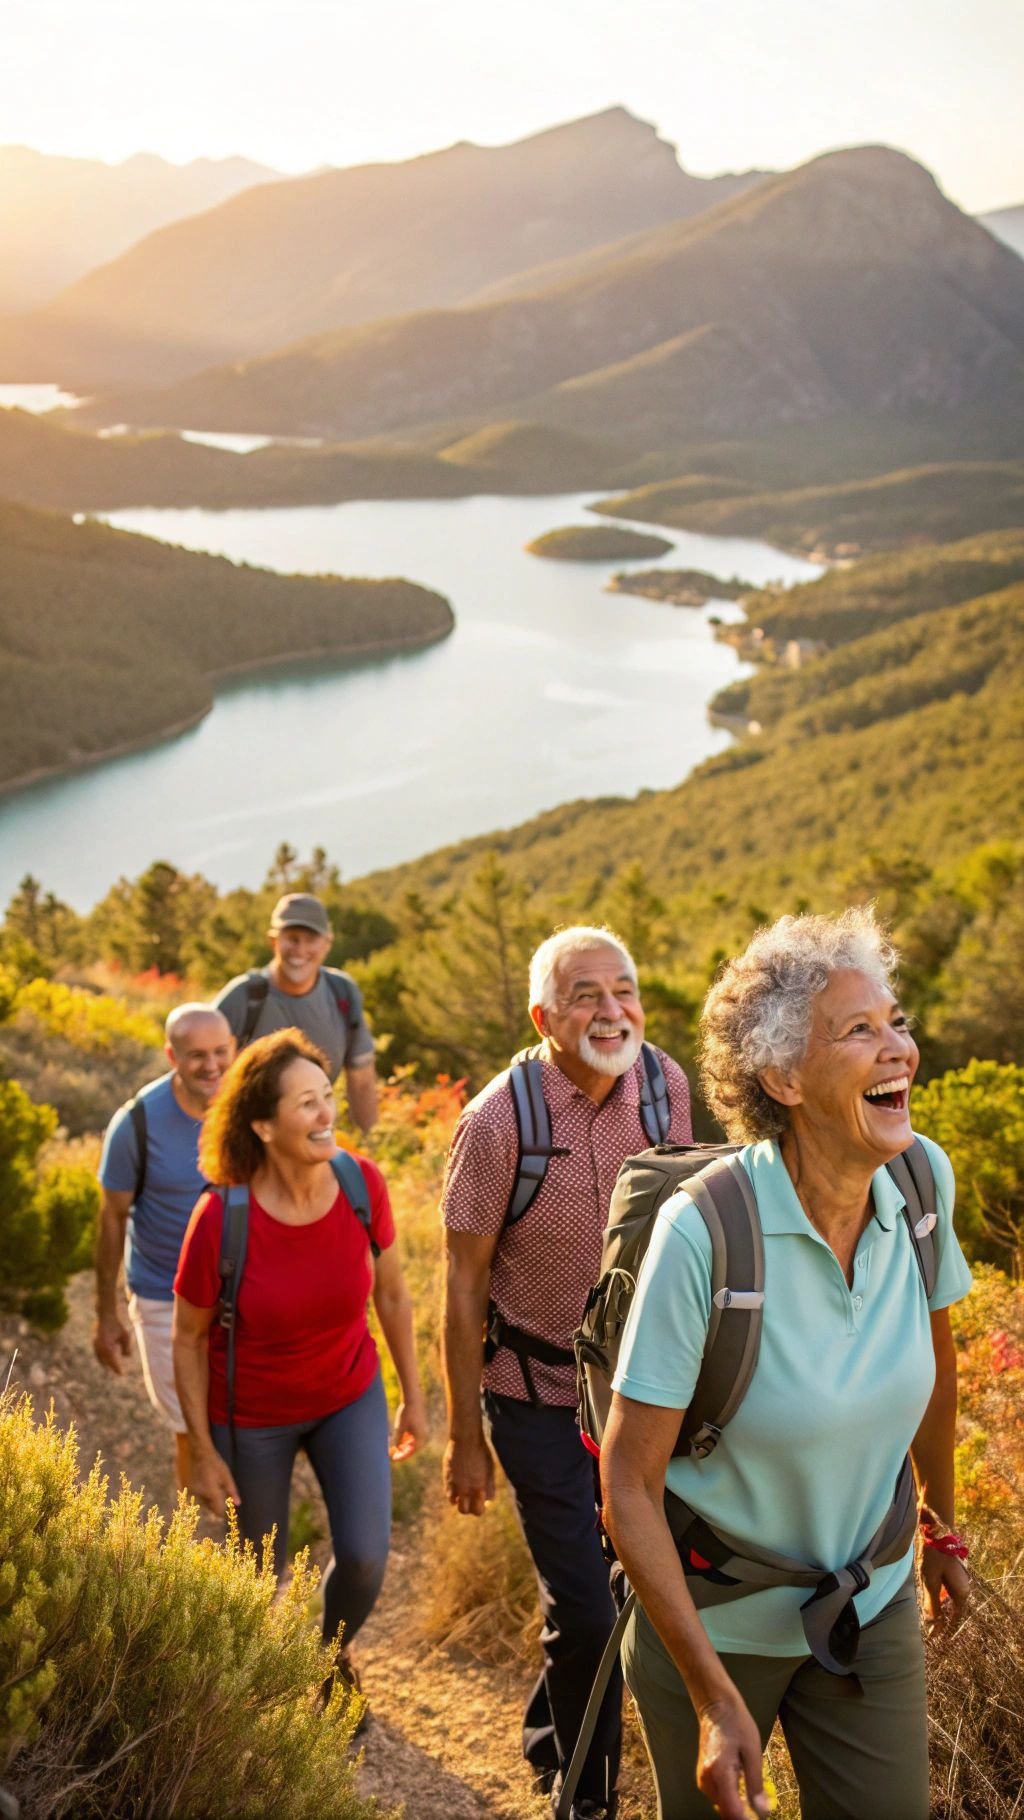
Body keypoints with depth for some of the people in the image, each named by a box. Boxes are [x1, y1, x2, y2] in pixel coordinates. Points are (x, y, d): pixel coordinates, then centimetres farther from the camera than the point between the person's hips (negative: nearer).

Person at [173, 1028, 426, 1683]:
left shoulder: (363, 1185, -20)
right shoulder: (221, 1219, -28)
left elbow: (391, 1291, -3)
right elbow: (189, 1338, -13)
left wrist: (413, 1396, 5)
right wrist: (204, 1452, -8)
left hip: (350, 1396, 2)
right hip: (252, 1414, -2)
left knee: (365, 1558, -2)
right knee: (263, 1576, 13)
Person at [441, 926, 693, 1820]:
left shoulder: (666, 1088, -9)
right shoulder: (498, 1123, -21)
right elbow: (465, 1286, -12)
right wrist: (466, 1439, -7)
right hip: (539, 1399, -4)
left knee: (635, 1579, 17)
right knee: (586, 1610, -2)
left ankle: (548, 1733, 46)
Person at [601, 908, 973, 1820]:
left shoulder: (924, 1179, -13)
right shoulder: (704, 1231, -28)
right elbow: (629, 1486, -21)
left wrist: (942, 1529, 19)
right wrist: (716, 1699, -22)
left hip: (874, 1607, 4)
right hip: (713, 1618, -4)